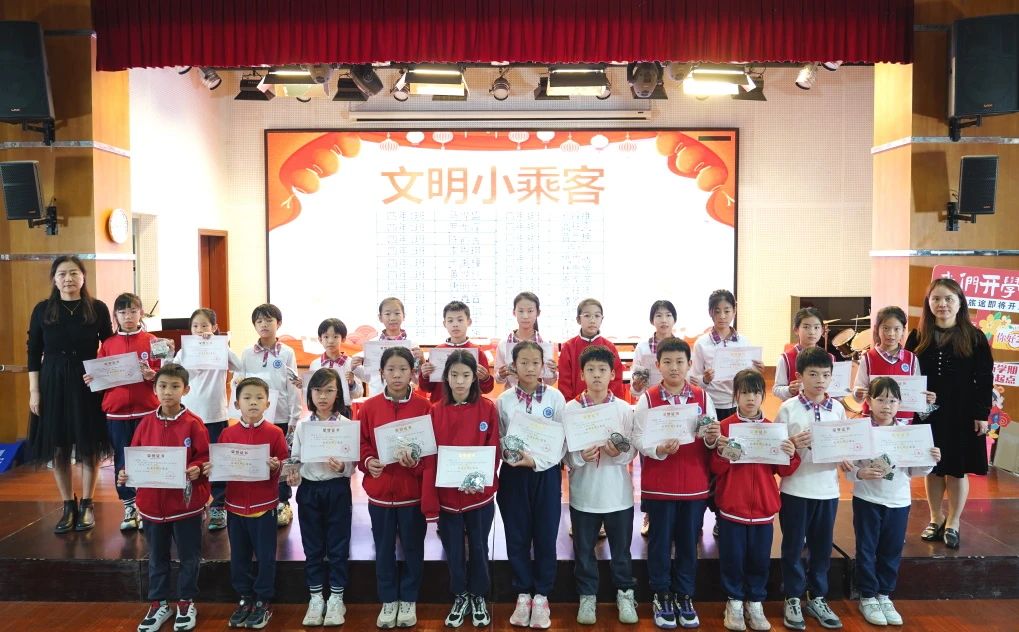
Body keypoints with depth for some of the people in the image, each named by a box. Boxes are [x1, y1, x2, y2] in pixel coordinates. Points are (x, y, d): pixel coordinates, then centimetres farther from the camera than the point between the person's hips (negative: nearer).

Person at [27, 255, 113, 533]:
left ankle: (86, 505, 18)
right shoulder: (42, 310, 1)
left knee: (89, 446, 5)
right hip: (53, 383, 1)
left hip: (89, 384, -1)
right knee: (58, 447, 7)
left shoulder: (98, 308, -1)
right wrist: (34, 391, 0)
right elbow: (34, 353, 4)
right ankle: (68, 506, 20)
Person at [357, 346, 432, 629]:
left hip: (413, 491, -1)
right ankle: (388, 601, 30)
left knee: (413, 548, 12)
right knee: (384, 549, 14)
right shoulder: (369, 407, -2)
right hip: (379, 491, 2)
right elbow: (360, 444, 2)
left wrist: (416, 462, -22)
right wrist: (368, 462, -16)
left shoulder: (424, 407, -8)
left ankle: (408, 600, 29)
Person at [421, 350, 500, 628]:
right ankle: (460, 597, 33)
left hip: (480, 494, -1)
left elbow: (493, 451, -4)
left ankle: (479, 598, 33)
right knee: (453, 551, 12)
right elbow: (430, 458, -4)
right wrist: (429, 502, -9)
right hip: (446, 495, 1)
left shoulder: (488, 408, -5)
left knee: (478, 548, 13)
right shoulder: (436, 411, -3)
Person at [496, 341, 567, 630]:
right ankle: (523, 594, 23)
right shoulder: (504, 400, 1)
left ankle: (541, 596, 21)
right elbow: (498, 439, 2)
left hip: (546, 473, -1)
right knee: (517, 537, 7)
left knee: (545, 537, 6)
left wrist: (536, 460, -17)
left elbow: (563, 440, -6)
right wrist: (512, 457, -17)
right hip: (513, 474, 1)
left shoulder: (555, 397, -3)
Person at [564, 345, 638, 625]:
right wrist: (580, 457, -23)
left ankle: (625, 594, 32)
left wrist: (619, 453, -23)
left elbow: (633, 451, -3)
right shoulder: (570, 409, -5)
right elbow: (563, 452, -4)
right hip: (583, 492, 0)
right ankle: (587, 597, 29)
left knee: (621, 549, 14)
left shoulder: (625, 409, -3)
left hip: (618, 492, 0)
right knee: (584, 550, 12)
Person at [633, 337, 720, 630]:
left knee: (688, 543, 11)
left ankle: (685, 597, 26)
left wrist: (712, 438, -18)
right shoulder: (647, 398, -4)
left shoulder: (702, 397, 2)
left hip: (695, 484, 2)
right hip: (659, 484, -2)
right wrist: (659, 449, -26)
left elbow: (711, 443, 3)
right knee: (660, 542, 8)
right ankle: (661, 597, 22)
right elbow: (638, 438, -9)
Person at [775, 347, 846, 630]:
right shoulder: (788, 409, -7)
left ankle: (817, 598, 29)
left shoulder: (838, 409, 3)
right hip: (795, 488, -3)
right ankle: (792, 599, 22)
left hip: (827, 488, 3)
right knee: (793, 545, 8)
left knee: (822, 546, 13)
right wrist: (792, 444, -24)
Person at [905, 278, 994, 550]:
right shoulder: (917, 338, 2)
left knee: (958, 470, 7)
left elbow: (985, 380, -3)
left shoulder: (974, 338, -3)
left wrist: (982, 414, -7)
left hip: (962, 416, -2)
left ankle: (952, 524, 22)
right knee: (932, 468, 10)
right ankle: (935, 520, 26)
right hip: (927, 415, 2)